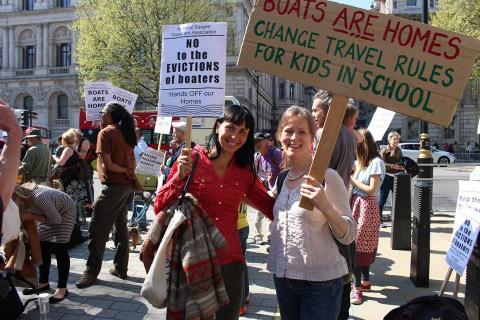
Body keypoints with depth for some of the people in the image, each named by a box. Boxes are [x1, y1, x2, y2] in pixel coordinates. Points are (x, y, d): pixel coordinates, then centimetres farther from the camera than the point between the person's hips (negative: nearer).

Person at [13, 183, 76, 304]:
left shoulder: (39, 198, -40)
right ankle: (43, 283, 22)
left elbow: (57, 219, -27)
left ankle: (62, 289, -4)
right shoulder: (24, 196, -19)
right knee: (43, 247, 7)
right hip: (49, 211, 8)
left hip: (65, 211, -8)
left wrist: (32, 217, -27)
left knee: (60, 249, -11)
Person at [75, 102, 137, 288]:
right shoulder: (125, 133, 13)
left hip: (113, 186, -8)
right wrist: (129, 172, -2)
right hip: (127, 186, 8)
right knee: (121, 226, 15)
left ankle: (92, 271, 4)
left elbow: (107, 164, -17)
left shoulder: (105, 133, -10)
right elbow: (132, 161, 13)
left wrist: (126, 172, -6)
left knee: (98, 230, -1)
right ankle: (120, 268, 22)